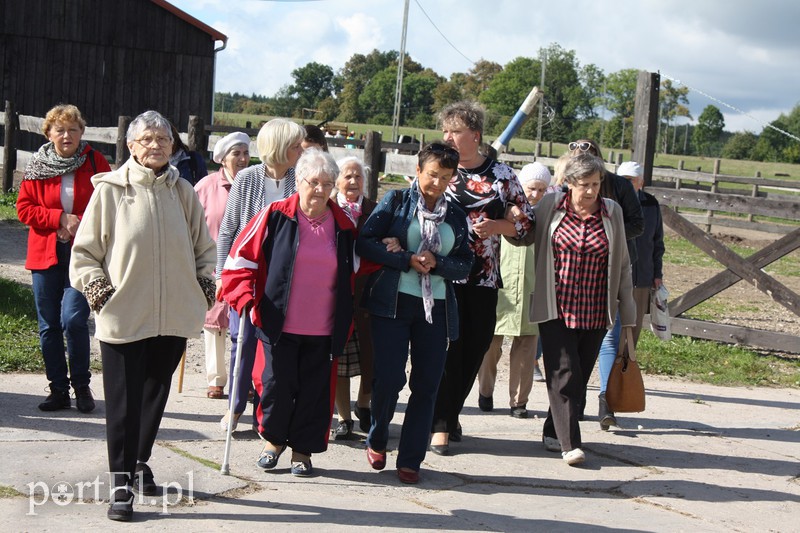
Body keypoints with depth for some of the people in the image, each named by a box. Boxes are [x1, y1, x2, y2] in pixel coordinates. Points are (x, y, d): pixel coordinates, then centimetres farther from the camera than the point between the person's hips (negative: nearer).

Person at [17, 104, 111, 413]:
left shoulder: (95, 163, 0)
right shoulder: (37, 166, 4)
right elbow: (24, 209, 2)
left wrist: (80, 225, -13)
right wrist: (61, 218, -12)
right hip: (45, 254, 3)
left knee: (73, 320, -14)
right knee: (49, 326, 6)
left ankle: (81, 385, 5)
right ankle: (58, 390, 18)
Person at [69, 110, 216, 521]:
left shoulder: (183, 192, 7)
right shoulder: (110, 190, -3)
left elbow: (203, 246, 19)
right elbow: (84, 251, 2)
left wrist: (205, 282, 8)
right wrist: (94, 286, -10)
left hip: (172, 316, 4)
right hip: (123, 315, -4)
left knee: (155, 394, 15)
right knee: (123, 401, -1)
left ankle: (140, 462, 33)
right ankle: (121, 483, 6)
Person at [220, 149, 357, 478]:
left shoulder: (343, 226, 6)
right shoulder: (275, 216, -5)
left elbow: (350, 278, 20)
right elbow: (240, 259, -2)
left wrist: (345, 323, 16)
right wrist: (243, 298, -12)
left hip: (322, 329, 3)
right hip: (278, 324, -2)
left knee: (314, 390, 6)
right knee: (276, 384, 1)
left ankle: (303, 449, 22)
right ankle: (274, 438, 26)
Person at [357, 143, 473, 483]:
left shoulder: (456, 215, 13)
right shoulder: (396, 201, 4)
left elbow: (466, 263, 10)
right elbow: (365, 243, -4)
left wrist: (437, 263, -10)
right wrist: (408, 260, -13)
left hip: (437, 309, 3)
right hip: (393, 303, -3)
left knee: (426, 386, 2)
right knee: (389, 378, -8)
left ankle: (410, 459, 13)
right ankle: (377, 441, 19)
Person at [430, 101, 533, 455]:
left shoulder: (501, 174, 4)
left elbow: (527, 220, 8)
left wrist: (496, 226, -9)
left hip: (483, 278, 2)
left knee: (476, 348, 7)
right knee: (446, 348, -5)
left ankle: (451, 414, 26)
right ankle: (440, 423, 6)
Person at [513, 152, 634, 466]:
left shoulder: (612, 212, 3)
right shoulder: (550, 206, -1)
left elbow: (622, 264, 9)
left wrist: (626, 310, 9)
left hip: (594, 313, 2)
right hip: (555, 310, -2)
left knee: (580, 375, 7)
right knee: (563, 373, -9)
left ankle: (553, 432, 23)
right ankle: (570, 443, -9)